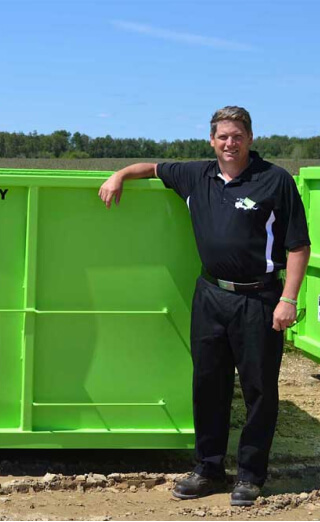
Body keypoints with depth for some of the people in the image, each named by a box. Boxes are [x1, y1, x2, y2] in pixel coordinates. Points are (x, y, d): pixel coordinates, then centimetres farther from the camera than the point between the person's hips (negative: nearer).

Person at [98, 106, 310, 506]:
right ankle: (209, 469, 25)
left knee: (259, 388, 4)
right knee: (207, 384, 11)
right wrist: (120, 176, 8)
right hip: (210, 295, 5)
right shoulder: (197, 177, 8)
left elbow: (298, 245, -8)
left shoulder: (276, 180, -7)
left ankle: (251, 474, 18)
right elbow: (153, 168, 25)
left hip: (258, 300, -5)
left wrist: (288, 299, -14)